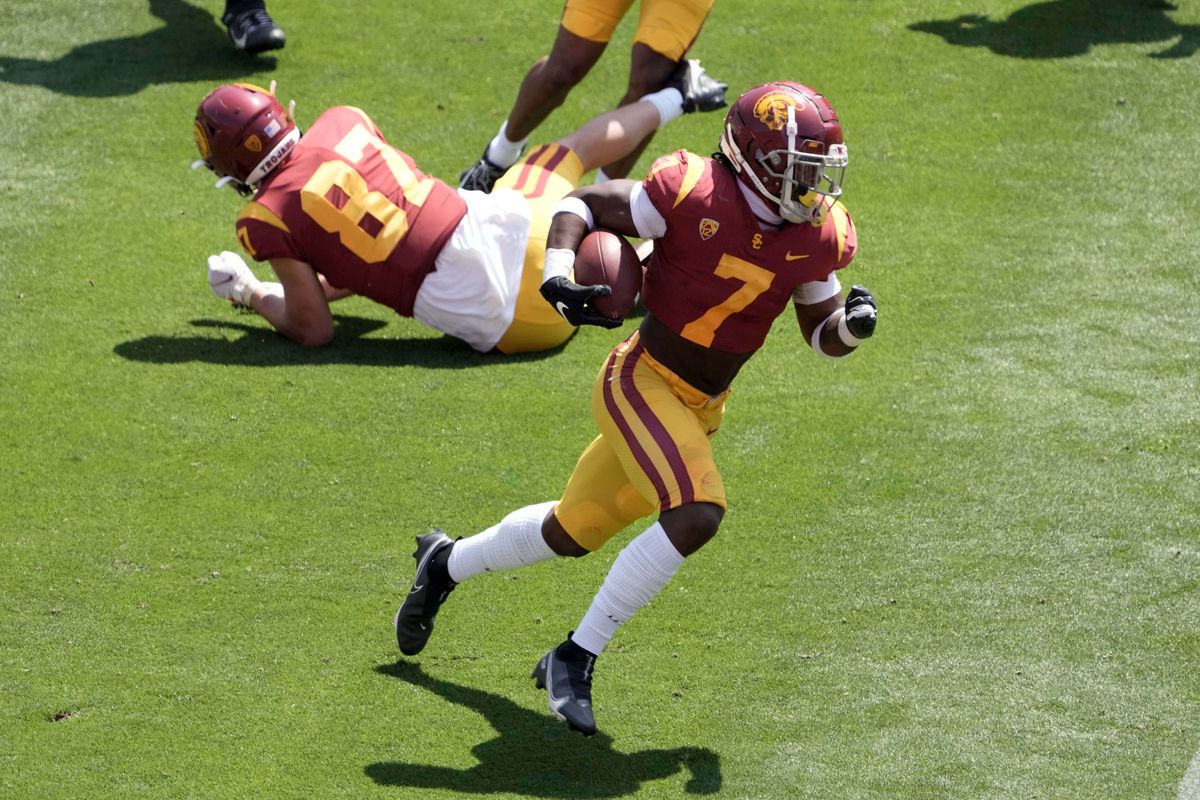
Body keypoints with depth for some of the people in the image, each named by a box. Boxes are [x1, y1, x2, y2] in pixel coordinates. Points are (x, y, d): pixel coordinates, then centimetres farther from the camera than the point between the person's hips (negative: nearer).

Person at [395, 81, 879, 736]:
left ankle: (447, 564, 46)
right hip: (641, 383, -7)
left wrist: (852, 325, -14)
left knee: (572, 533, 19)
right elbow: (582, 204, -12)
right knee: (696, 514, -26)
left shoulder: (817, 235, -3)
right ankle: (575, 659, -14)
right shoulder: (695, 196, -22)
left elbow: (821, 334, 9)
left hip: (697, 409, 7)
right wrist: (558, 273, -28)